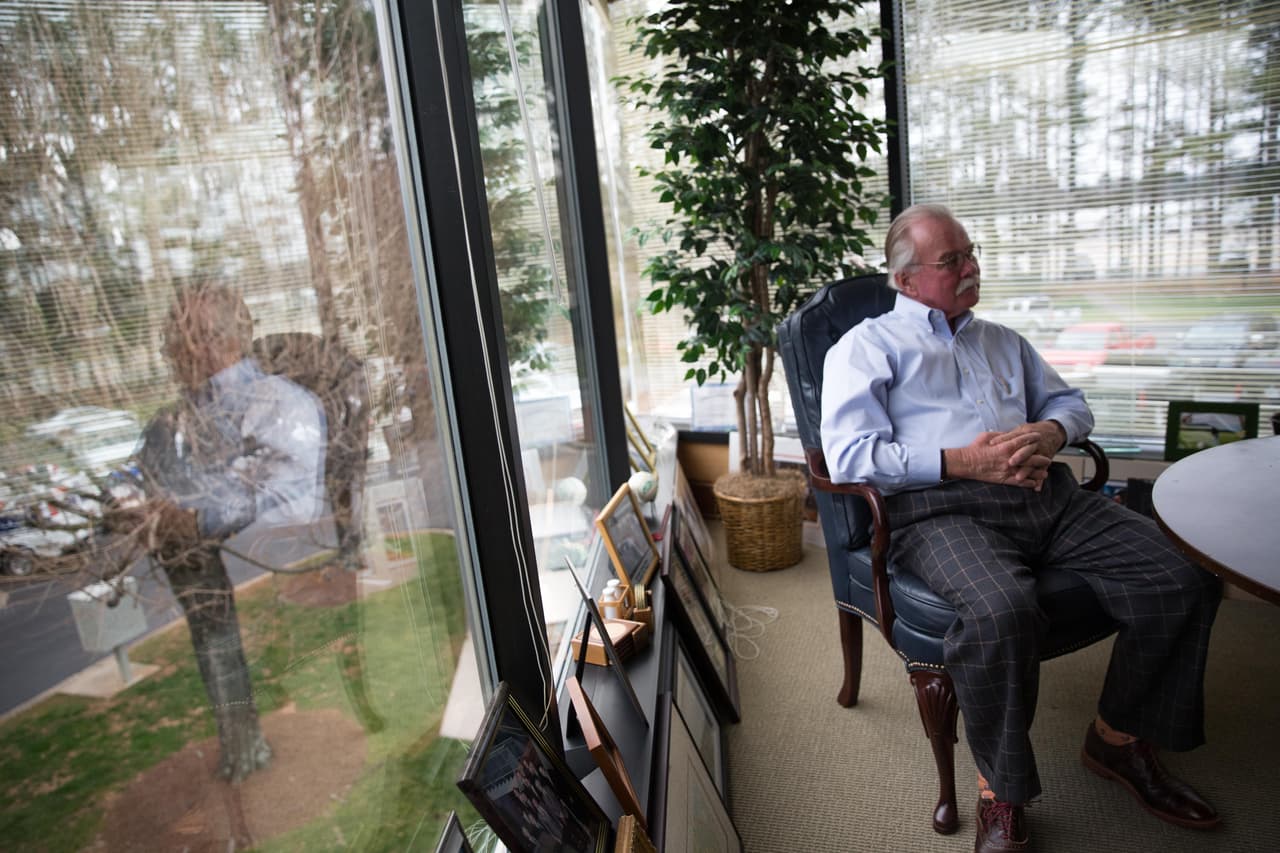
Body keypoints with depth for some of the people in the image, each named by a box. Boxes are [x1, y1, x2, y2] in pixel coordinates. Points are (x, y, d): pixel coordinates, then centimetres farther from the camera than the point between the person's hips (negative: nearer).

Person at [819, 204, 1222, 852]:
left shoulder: (1003, 342, 31)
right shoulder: (867, 346, 8)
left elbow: (1071, 404, 31)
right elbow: (849, 456, -5)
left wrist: (1049, 433, 5)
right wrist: (961, 462, -12)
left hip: (1045, 495, 7)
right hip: (942, 509, -6)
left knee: (1186, 578, -11)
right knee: (999, 613, -37)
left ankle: (1118, 739, 13)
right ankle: (1001, 795, -11)